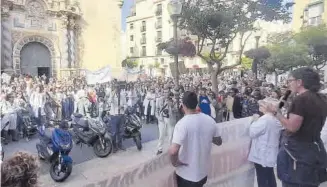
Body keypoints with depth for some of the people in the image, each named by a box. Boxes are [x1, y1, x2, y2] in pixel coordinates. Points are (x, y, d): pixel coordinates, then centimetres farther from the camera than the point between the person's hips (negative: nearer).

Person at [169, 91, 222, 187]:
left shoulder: (182, 123, -26)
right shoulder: (210, 120, -9)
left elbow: (173, 151, -35)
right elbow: (218, 142, 5)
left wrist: (174, 162, -16)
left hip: (187, 175, -5)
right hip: (203, 172, 5)